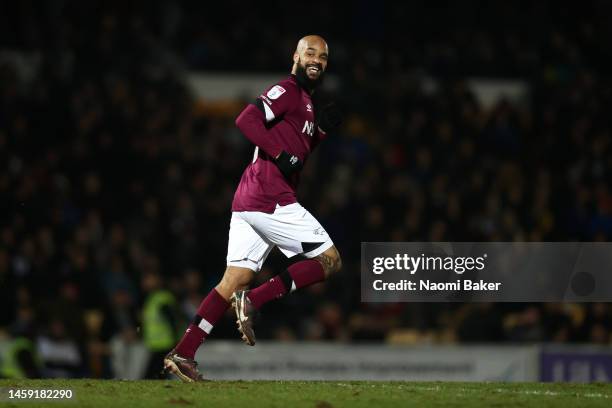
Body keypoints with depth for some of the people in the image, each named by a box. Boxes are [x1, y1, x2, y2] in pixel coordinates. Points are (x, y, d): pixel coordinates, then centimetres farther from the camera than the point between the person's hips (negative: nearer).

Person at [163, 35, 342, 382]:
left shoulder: (305, 102, 25)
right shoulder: (287, 91, -6)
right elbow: (247, 120, -19)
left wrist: (321, 129, 12)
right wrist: (282, 155, -20)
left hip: (248, 203, 10)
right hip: (270, 199, -10)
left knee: (235, 280, 8)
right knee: (330, 259, -4)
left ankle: (183, 354, 4)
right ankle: (254, 301, -12)